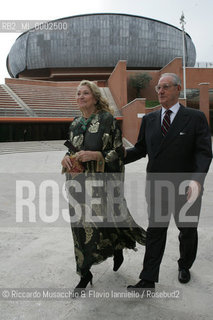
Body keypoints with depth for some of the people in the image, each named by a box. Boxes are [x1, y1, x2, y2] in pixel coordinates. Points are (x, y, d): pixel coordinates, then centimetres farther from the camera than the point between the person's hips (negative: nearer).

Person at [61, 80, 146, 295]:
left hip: (100, 183, -5)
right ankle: (85, 274, 29)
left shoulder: (108, 120, -7)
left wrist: (95, 155, -20)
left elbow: (119, 152, -7)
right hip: (78, 183, 5)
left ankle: (118, 250, 31)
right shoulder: (75, 124, 10)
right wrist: (67, 158, -3)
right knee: (80, 225, 10)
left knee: (103, 222, -2)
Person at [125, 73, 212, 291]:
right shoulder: (149, 120, 6)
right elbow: (140, 149, 9)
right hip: (156, 188, 2)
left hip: (186, 189, -2)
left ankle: (184, 266, 45)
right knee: (155, 232, 9)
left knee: (187, 232, 18)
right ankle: (148, 280, 19)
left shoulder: (195, 118, -6)